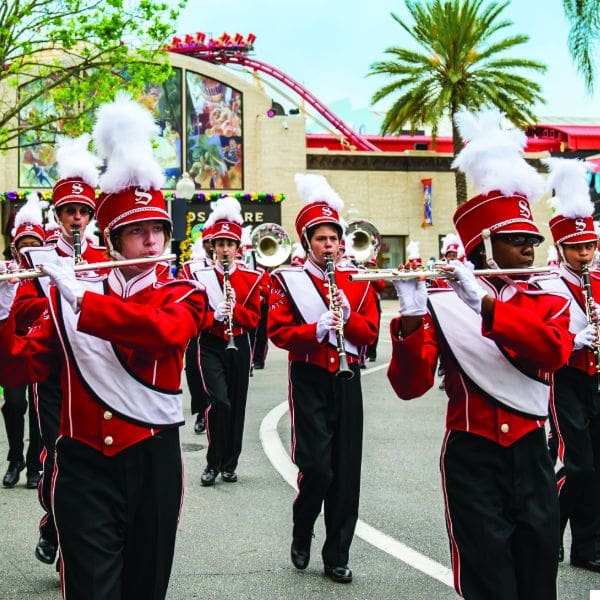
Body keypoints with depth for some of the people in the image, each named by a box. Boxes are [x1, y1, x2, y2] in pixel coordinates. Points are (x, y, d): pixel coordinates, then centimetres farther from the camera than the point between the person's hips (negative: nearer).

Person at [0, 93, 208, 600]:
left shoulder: (183, 296, 1)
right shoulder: (69, 298, 5)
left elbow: (164, 330, -24)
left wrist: (80, 296, -26)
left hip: (153, 460, 1)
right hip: (85, 463, 0)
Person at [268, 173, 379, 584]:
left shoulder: (358, 282, 8)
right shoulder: (289, 281, 0)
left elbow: (370, 333, 3)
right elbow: (279, 331, -8)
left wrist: (347, 315, -15)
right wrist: (317, 330, -22)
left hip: (347, 379, 3)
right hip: (310, 380, -3)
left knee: (346, 470, 3)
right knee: (317, 466, -9)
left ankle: (337, 556, 12)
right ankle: (301, 536, 19)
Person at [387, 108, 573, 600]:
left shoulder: (549, 303, 6)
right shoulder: (443, 304, -4)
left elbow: (554, 351, -18)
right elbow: (410, 385, -14)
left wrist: (485, 305, -28)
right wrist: (411, 315, -29)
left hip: (531, 455, 4)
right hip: (472, 459, -3)